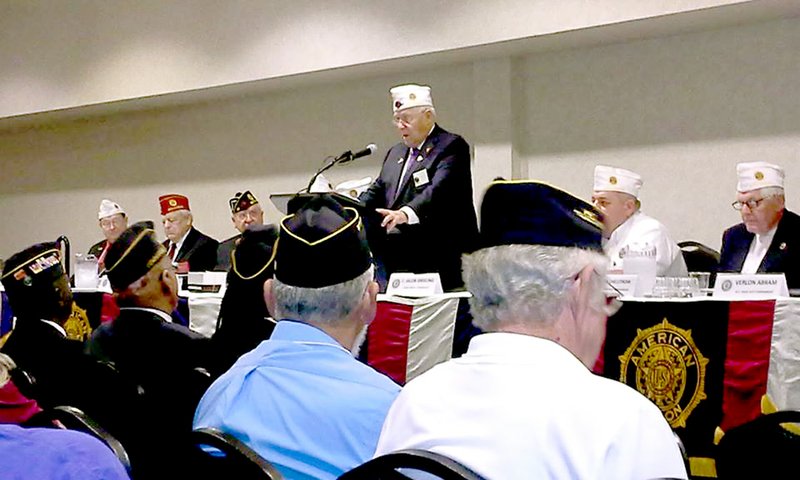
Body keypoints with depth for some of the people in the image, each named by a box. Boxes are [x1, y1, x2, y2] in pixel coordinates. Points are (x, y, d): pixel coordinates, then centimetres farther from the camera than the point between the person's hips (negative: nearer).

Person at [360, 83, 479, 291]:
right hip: (397, 261, 7)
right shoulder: (395, 153, 23)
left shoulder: (451, 146, -4)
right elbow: (377, 191, 18)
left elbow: (440, 190, -21)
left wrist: (406, 213, -38)